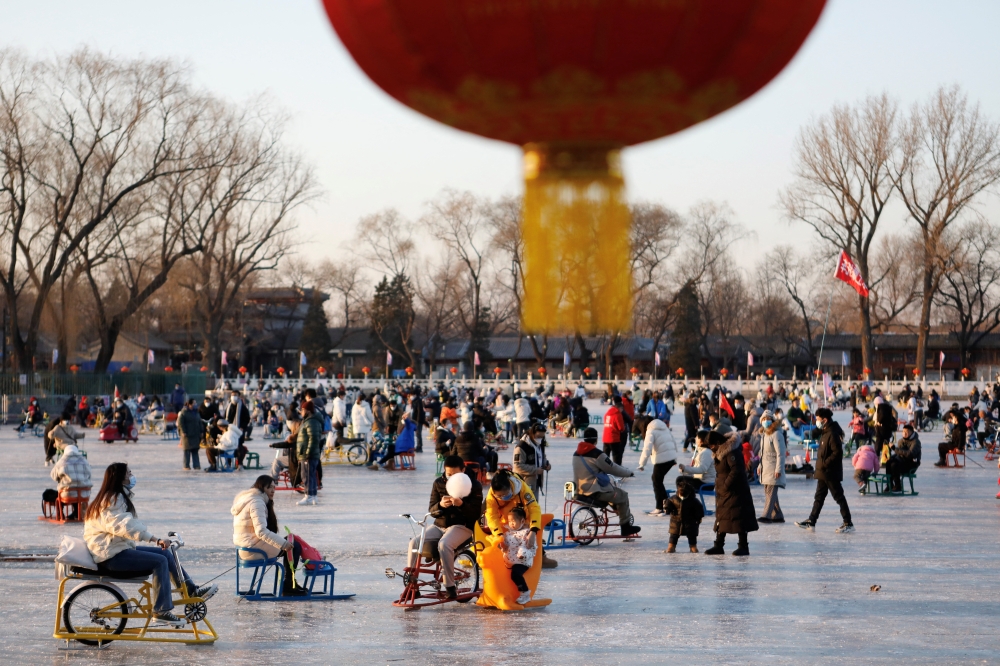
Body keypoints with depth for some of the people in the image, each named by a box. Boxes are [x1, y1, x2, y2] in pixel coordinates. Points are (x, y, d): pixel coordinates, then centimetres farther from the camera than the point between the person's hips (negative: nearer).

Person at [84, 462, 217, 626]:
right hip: (111, 555, -10)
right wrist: (156, 539, -36)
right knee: (159, 561, -19)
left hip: (120, 548, 10)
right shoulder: (113, 500, -17)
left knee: (166, 554, 6)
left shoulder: (119, 498, 17)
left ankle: (192, 590, 8)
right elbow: (125, 526, -30)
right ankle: (161, 611, -20)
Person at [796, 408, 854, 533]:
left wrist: (825, 463, -21)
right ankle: (811, 521, 22)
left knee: (839, 497, -5)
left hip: (831, 472, -10)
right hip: (823, 472, 10)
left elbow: (837, 452, -24)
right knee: (819, 497, 15)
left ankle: (848, 524, 0)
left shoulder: (832, 433, -19)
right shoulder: (825, 432, 10)